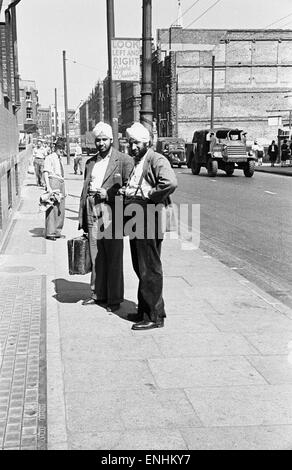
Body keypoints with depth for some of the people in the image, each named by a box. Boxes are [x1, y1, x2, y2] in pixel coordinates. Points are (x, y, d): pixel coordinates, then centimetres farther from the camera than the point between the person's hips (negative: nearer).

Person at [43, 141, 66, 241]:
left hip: (61, 183, 8)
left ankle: (57, 232, 16)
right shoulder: (49, 158, -6)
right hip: (53, 181, -8)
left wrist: (63, 189, 22)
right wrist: (48, 187, -21)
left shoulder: (59, 158, 19)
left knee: (61, 209, 8)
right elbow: (45, 173, -12)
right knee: (52, 208, -9)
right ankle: (50, 233, -5)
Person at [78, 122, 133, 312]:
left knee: (114, 259, -2)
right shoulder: (90, 163, 18)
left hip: (111, 214, -5)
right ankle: (98, 294, 21)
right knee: (96, 257, 10)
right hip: (92, 213, 6)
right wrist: (82, 218, 16)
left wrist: (108, 194, -14)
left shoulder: (124, 160, -1)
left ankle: (114, 299, 6)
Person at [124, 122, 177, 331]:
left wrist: (150, 195, -19)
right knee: (140, 268, 17)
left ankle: (154, 316, 5)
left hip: (149, 219, -10)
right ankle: (144, 310, 29)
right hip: (135, 219, 10)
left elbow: (171, 182, -29)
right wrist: (126, 192, 12)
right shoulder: (136, 162, 18)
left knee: (150, 269, -4)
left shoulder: (156, 160, -11)